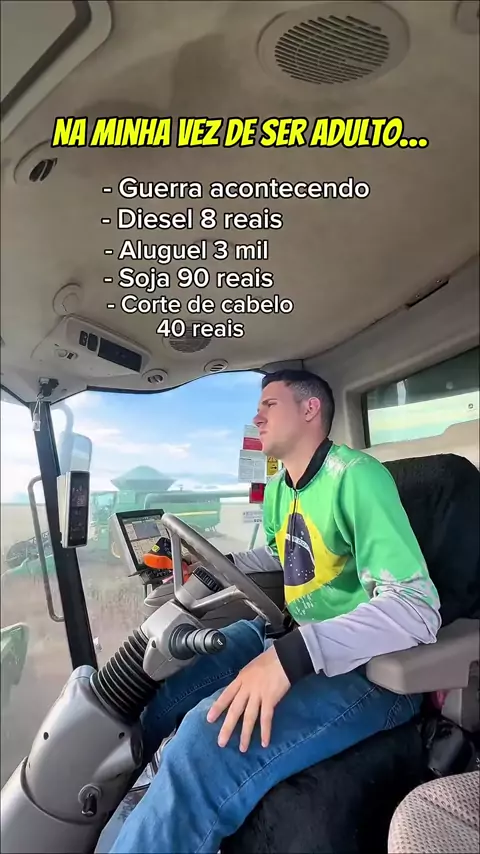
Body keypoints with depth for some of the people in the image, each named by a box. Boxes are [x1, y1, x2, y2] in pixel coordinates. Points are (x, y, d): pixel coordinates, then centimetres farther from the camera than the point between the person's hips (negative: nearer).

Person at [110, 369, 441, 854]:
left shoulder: (355, 476, -20)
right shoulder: (278, 487, 8)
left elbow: (417, 608, -29)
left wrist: (291, 656, -39)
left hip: (367, 668, -8)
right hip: (293, 638, 9)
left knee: (208, 743, -31)